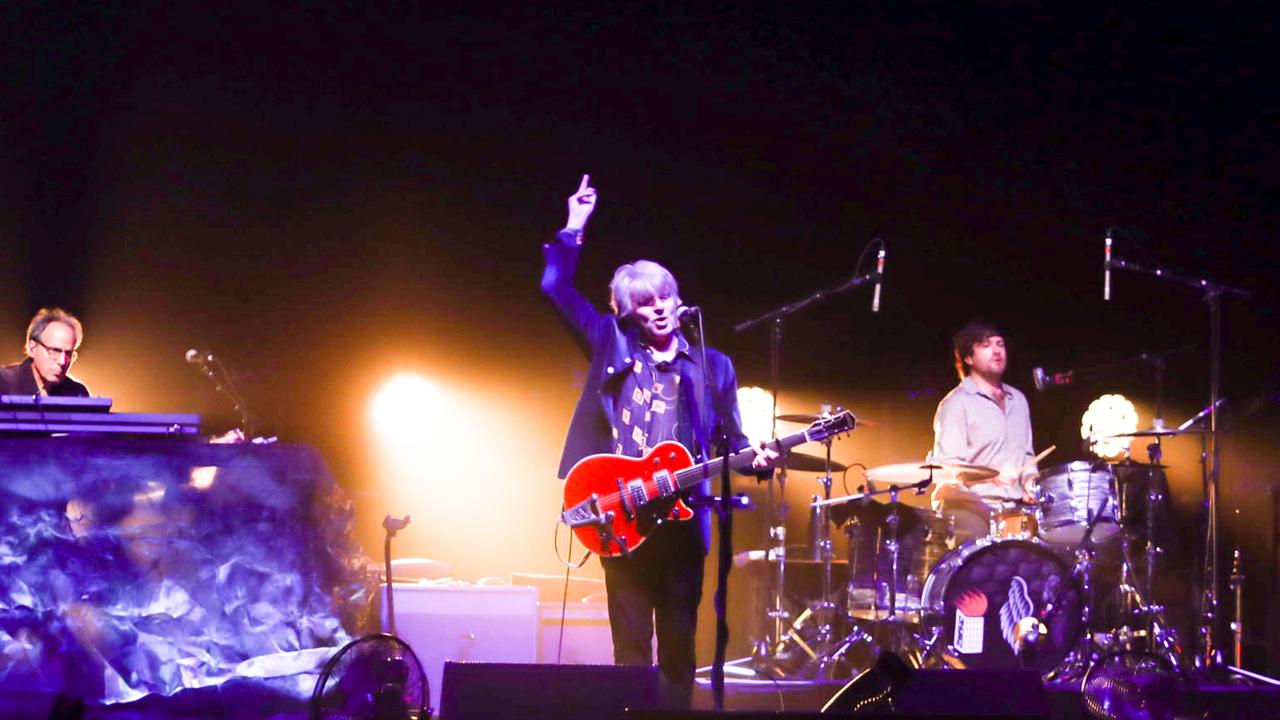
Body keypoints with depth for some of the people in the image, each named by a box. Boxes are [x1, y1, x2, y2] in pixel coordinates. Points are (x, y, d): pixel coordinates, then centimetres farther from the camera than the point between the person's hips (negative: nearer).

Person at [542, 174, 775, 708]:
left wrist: (756, 458, -10)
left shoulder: (712, 366, 10)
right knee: (630, 642, 2)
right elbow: (556, 287, 4)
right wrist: (575, 228, 0)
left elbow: (731, 438, 10)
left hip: (682, 518, 1)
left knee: (679, 641, 5)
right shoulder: (612, 344, 8)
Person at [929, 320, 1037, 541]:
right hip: (967, 506, -6)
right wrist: (990, 476, -27)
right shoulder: (956, 403, -5)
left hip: (1011, 508, 7)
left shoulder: (1018, 400, 18)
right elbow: (946, 467, -13)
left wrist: (1030, 481, 6)